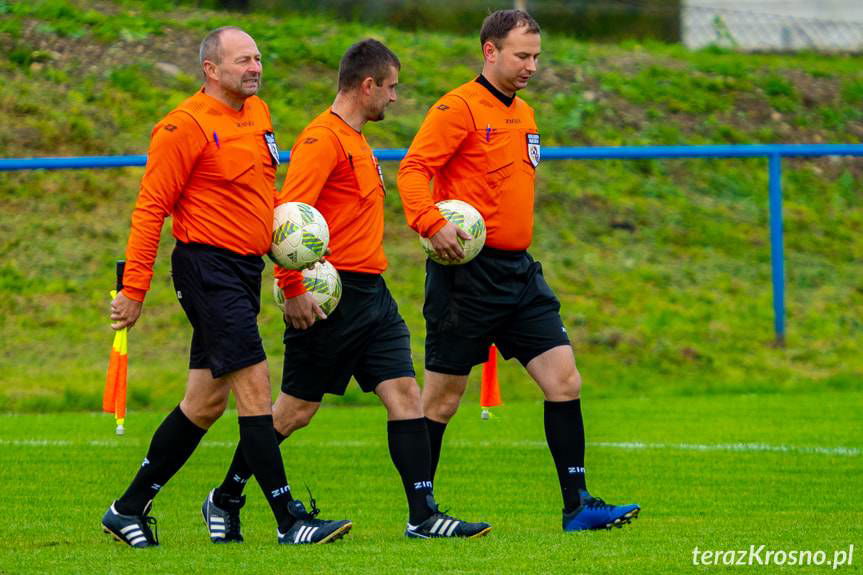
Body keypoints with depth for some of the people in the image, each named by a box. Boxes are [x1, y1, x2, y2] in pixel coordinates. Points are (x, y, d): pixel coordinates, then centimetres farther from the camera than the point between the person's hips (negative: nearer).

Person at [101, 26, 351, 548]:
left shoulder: (258, 114, 14)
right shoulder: (186, 127, -12)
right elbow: (150, 207, -12)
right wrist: (134, 289, -14)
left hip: (245, 270, 9)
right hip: (208, 266, -9)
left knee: (205, 403, 11)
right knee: (255, 389, -12)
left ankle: (130, 509, 19)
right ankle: (290, 520, -12)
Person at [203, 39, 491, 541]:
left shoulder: (357, 141, 18)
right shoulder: (322, 139, -13)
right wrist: (293, 289, -24)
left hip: (371, 293, 9)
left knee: (405, 394, -3)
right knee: (296, 410, 1)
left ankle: (424, 516, -7)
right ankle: (226, 498, 17)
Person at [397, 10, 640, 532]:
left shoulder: (524, 115, 17)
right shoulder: (460, 108, -8)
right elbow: (413, 171, -16)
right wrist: (432, 224, -31)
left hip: (519, 271, 8)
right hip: (468, 272, -8)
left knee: (564, 380, -1)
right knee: (442, 398, 0)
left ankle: (577, 506, 1)